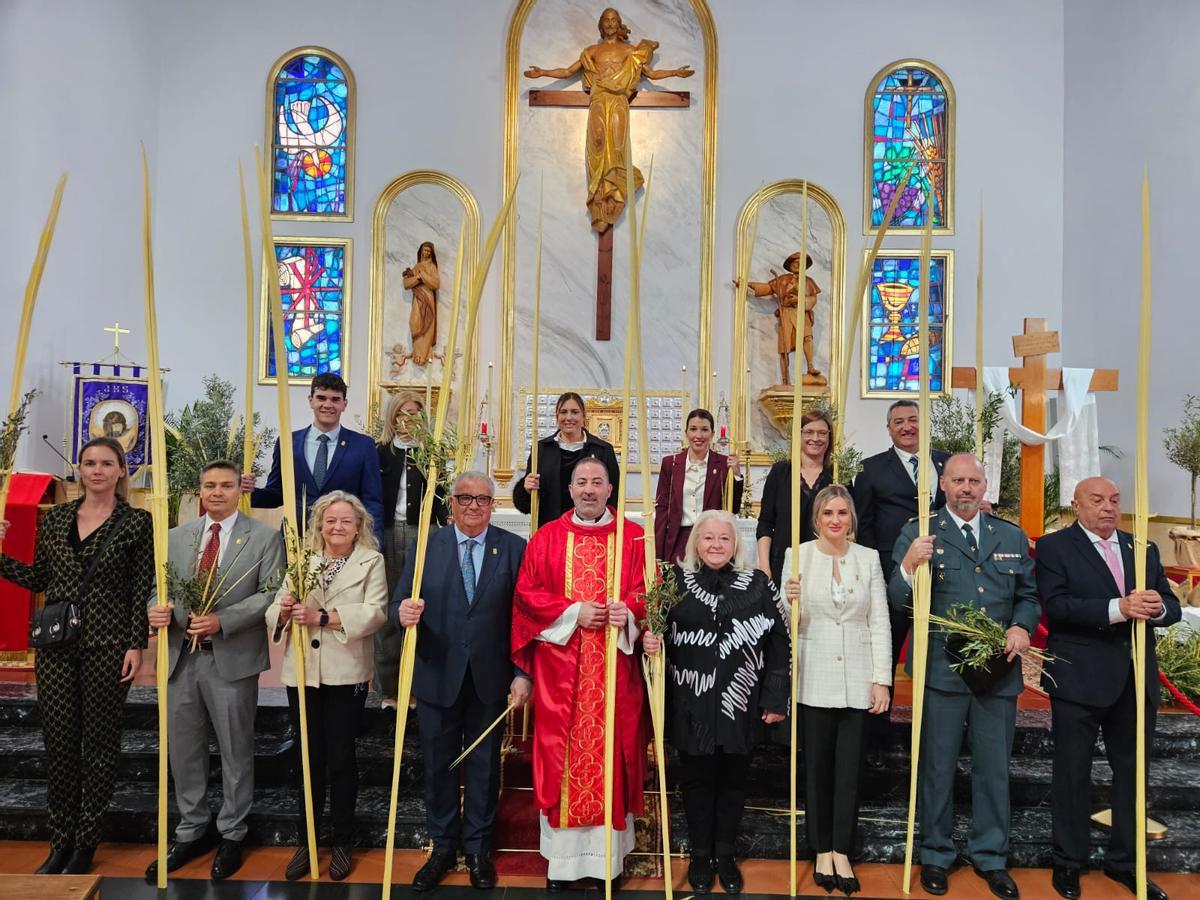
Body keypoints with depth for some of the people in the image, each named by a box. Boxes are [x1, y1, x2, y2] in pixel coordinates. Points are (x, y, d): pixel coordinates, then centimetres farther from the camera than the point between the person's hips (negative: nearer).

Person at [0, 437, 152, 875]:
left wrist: (136, 645, -10)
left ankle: (85, 843, 19)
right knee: (58, 742, 9)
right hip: (56, 644, 4)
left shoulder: (136, 522, -4)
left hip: (107, 646, -4)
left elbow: (142, 589, -5)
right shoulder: (55, 518, 9)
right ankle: (60, 841, 23)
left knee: (99, 742, 6)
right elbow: (38, 578, 13)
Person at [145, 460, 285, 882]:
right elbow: (159, 587, 11)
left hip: (232, 657, -4)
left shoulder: (264, 538, -2)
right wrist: (157, 608, -12)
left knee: (235, 751, 8)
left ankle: (231, 835, 25)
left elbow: (271, 593, -10)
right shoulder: (175, 537, 11)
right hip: (181, 656, 4)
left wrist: (223, 620, -20)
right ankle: (191, 832, 32)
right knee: (183, 749, 14)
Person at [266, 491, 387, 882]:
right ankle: (306, 841, 26)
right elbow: (274, 613, 5)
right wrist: (285, 609, -19)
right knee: (308, 758, 12)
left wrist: (321, 617, -22)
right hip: (301, 673, 3)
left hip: (346, 674, -2)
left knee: (341, 758, 7)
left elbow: (374, 613, -14)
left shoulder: (371, 561, 0)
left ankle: (343, 842, 23)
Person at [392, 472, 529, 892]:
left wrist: (523, 673, -8)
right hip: (438, 678, 1)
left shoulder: (514, 548, -3)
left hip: (490, 679, 0)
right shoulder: (426, 546, -1)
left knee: (485, 766, 13)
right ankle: (443, 847, 33)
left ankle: (478, 849, 32)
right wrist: (404, 613, -28)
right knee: (439, 765, 13)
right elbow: (398, 604, -4)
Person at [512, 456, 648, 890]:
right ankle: (562, 855, 12)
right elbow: (527, 591, 0)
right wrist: (573, 611, -11)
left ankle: (609, 855, 14)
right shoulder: (546, 538, 6)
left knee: (611, 748, 3)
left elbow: (649, 589, 2)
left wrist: (629, 611, -19)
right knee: (561, 749, 2)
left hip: (615, 665, 0)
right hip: (560, 665, 0)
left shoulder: (634, 537, 6)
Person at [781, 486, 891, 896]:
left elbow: (880, 622, 3)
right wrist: (789, 602, -21)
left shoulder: (869, 558, 4)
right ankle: (822, 851, 23)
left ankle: (842, 852, 19)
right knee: (817, 766, 9)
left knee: (849, 768, 6)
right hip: (815, 680, -1)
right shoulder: (797, 555, -1)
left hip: (857, 681, 1)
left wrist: (882, 679, -2)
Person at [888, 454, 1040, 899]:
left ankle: (991, 857, 32)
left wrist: (1022, 626, -5)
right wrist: (908, 567, -29)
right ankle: (935, 855, 27)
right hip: (941, 670, -3)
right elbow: (897, 603, -9)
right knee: (937, 766, 9)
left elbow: (1028, 595, 15)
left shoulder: (1013, 537, 9)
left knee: (994, 768, 14)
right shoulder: (918, 534, -3)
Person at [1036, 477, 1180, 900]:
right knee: (1073, 773, 7)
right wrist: (1118, 609, -26)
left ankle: (1125, 860, 30)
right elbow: (1056, 605, -17)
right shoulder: (1054, 547, -5)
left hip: (1136, 680, 5)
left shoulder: (1143, 549, 13)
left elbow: (1171, 606, 8)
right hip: (1079, 679, -5)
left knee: (1132, 772, 14)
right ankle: (1068, 861, 21)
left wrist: (1157, 607, -16)